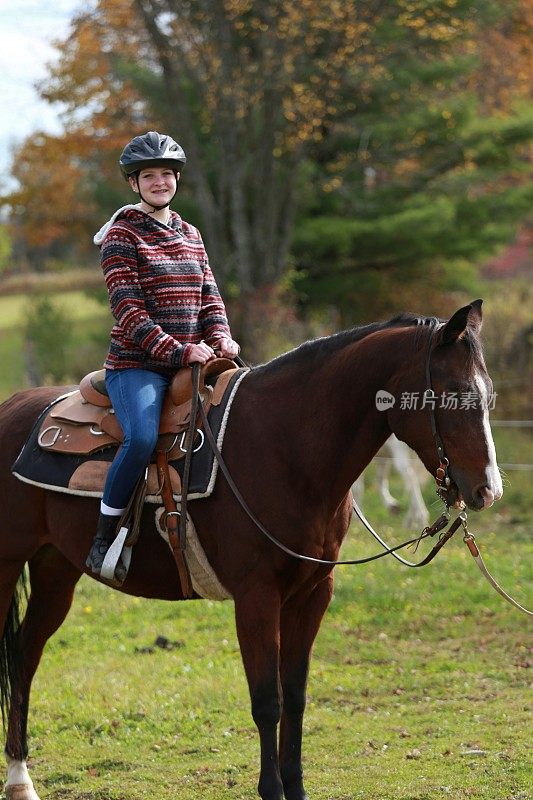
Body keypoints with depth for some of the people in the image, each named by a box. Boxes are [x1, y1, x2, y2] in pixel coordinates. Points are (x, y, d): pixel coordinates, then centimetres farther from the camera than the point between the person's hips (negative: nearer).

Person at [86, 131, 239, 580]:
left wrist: (221, 339, -6)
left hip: (191, 363, 7)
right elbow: (129, 312, -12)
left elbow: (210, 299, 16)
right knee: (143, 437, -33)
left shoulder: (190, 235, 17)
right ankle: (103, 539, -19)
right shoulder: (123, 236, -3)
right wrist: (179, 351, -20)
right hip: (136, 366, -7)